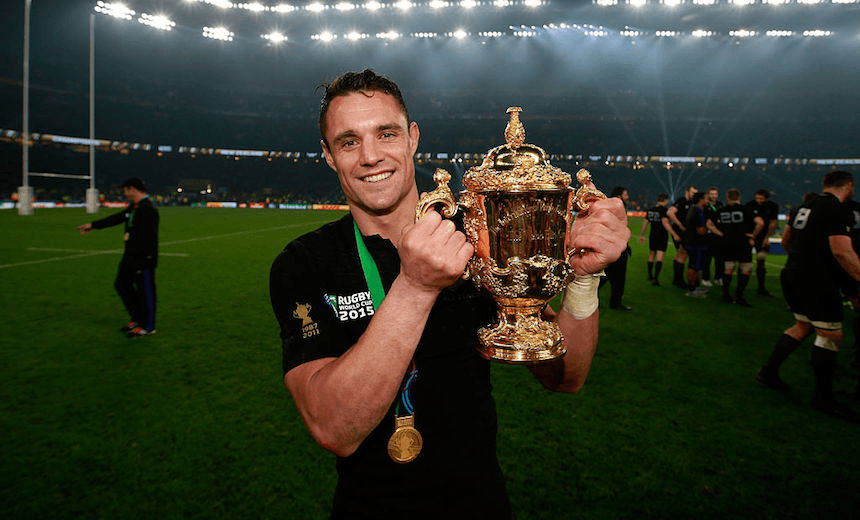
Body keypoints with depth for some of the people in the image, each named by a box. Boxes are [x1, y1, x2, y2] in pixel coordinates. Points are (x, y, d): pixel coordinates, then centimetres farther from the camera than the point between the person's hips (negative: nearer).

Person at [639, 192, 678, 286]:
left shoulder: (650, 210, 7)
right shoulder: (663, 210, -14)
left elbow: (645, 223, 12)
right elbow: (665, 223, -26)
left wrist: (642, 235, 22)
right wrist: (674, 234, -29)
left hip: (652, 236, 6)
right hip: (662, 237, -6)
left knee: (651, 255, 21)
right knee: (659, 258, -6)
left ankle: (650, 275, 34)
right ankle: (655, 278, -13)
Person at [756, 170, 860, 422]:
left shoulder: (805, 207, 12)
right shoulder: (839, 211, -14)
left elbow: (787, 241, 25)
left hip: (791, 275, 9)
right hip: (816, 281, -9)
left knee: (803, 325, 19)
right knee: (830, 333, 0)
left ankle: (769, 372, 21)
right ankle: (823, 398, 7)